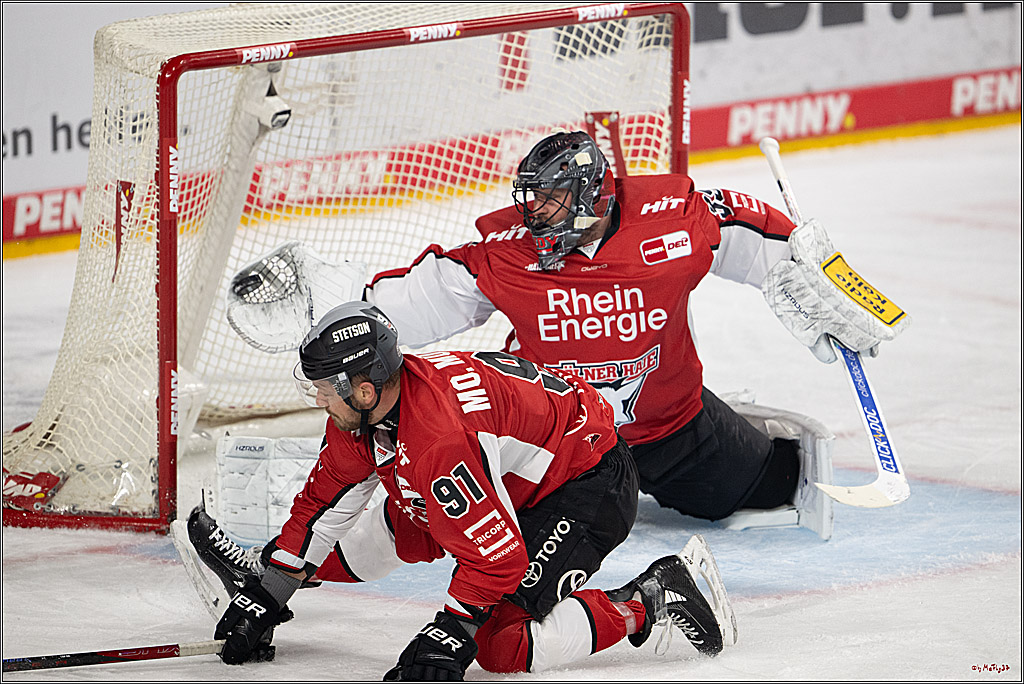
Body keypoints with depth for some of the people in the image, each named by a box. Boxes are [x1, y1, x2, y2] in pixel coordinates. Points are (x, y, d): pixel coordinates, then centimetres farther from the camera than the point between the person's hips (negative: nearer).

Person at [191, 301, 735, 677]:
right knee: (401, 527, 18)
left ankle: (649, 600, -11)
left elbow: (496, 557, -34)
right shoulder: (360, 414, -7)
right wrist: (266, 600, 4)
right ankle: (266, 579, 40)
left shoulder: (439, 440, -36)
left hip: (589, 489, -10)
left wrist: (447, 636, -29)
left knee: (500, 645, -17)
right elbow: (323, 503, 5)